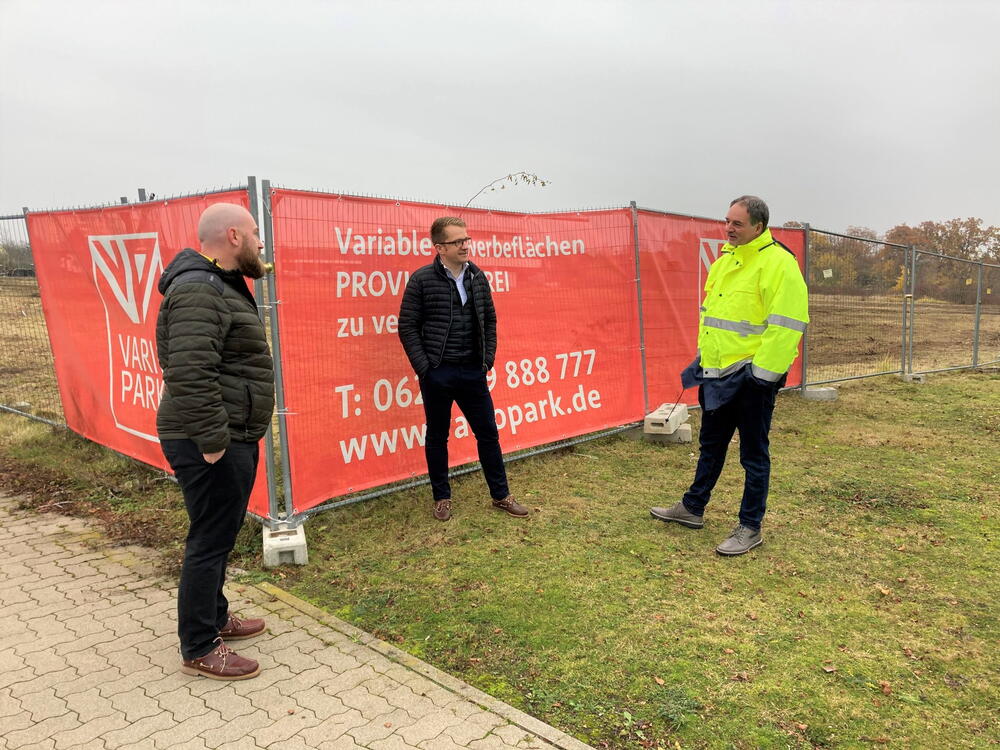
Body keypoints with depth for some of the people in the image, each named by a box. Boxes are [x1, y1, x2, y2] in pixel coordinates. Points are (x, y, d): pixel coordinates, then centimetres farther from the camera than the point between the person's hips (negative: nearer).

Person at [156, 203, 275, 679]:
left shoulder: (220, 284, 17)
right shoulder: (200, 291, -19)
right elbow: (190, 373, -28)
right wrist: (212, 440, -26)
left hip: (232, 436, 11)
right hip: (210, 443, -11)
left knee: (219, 535, 21)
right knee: (211, 541, -1)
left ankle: (215, 618, 37)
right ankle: (199, 650, 13)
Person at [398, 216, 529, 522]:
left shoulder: (478, 277, 6)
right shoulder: (422, 279, -7)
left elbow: (490, 320, 13)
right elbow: (407, 327, -6)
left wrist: (488, 359, 5)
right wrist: (424, 368, -10)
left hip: (473, 372, 4)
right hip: (437, 374, -3)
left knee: (488, 433, 10)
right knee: (437, 437, 10)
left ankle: (501, 495, 24)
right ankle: (442, 498, 26)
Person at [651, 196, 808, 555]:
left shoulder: (778, 263, -15)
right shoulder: (725, 259, 13)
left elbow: (786, 324, -20)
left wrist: (763, 371, -20)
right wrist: (703, 356, 19)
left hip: (751, 376, -8)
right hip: (717, 374, 9)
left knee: (754, 454, 5)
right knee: (711, 444, 20)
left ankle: (750, 527, 17)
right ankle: (692, 508, 35)